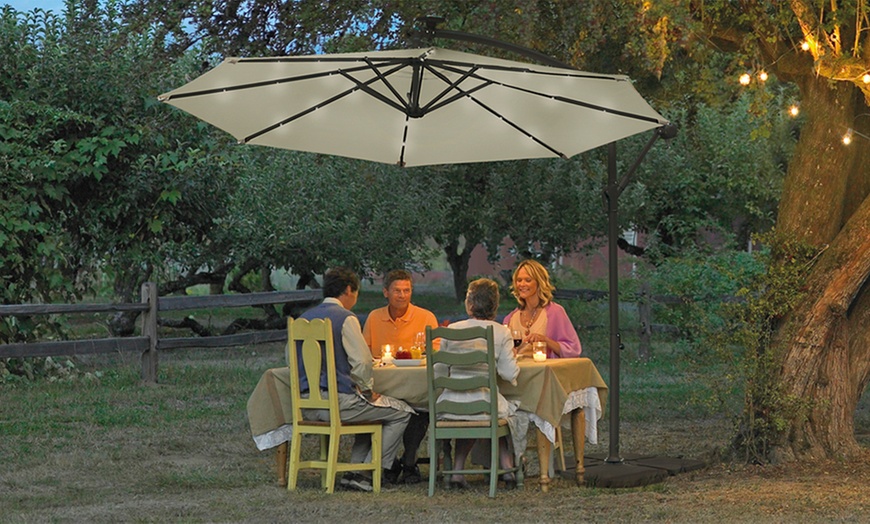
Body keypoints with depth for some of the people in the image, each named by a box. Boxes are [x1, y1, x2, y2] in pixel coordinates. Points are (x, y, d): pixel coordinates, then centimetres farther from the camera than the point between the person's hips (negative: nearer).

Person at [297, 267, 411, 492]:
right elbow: (362, 361, -18)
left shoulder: (304, 318, 14)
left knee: (371, 410, 30)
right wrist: (367, 391, -1)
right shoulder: (345, 318, -9)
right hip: (337, 402, -9)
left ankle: (355, 470, 17)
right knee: (400, 413, 4)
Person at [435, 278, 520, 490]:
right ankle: (507, 470, 23)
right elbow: (509, 373, -9)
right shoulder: (501, 333, -5)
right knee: (506, 411, 31)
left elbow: (439, 371, 5)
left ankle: (458, 471, 23)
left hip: (451, 405, 2)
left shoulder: (452, 329, 0)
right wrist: (513, 358, 13)